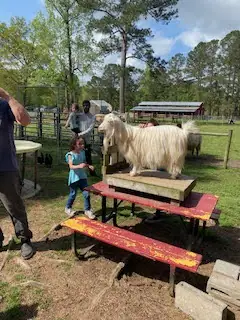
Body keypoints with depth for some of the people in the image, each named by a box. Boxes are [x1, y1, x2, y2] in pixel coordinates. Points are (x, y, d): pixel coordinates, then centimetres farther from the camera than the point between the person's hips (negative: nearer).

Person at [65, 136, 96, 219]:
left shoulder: (82, 152, 2)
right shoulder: (71, 155, -15)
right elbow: (71, 166, -27)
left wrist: (89, 166, -3)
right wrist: (79, 166, -44)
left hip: (82, 176, 5)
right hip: (74, 177, -5)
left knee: (86, 194, 1)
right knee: (73, 194, 11)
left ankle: (87, 210, 17)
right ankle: (68, 208, 36)